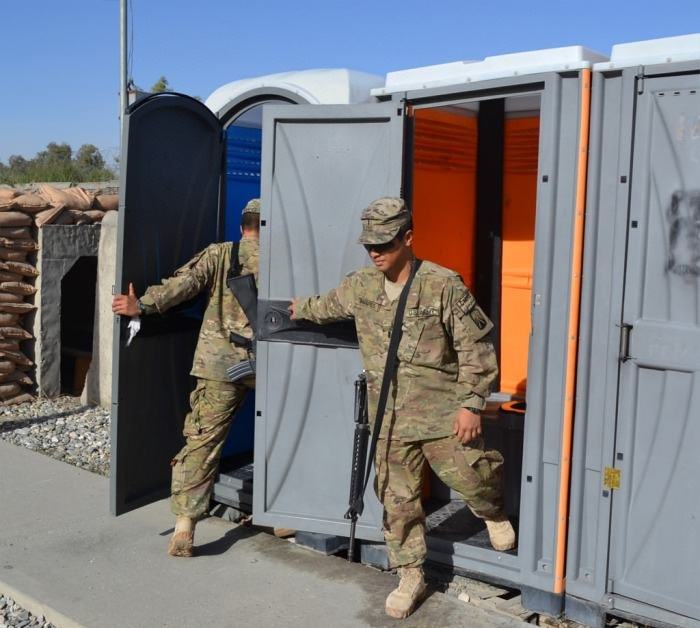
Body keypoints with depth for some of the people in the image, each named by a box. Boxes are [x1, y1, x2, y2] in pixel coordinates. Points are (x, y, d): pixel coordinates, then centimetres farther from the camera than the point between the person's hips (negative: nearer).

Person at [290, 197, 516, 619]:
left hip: (442, 412, -4)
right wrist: (300, 309, 44)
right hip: (390, 416, 4)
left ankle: (494, 513, 34)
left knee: (468, 476, -4)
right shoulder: (361, 287, 4)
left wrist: (472, 403, -14)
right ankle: (411, 576, 24)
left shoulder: (443, 286, -13)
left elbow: (476, 348, -11)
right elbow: (329, 305, 28)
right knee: (397, 498, 7)